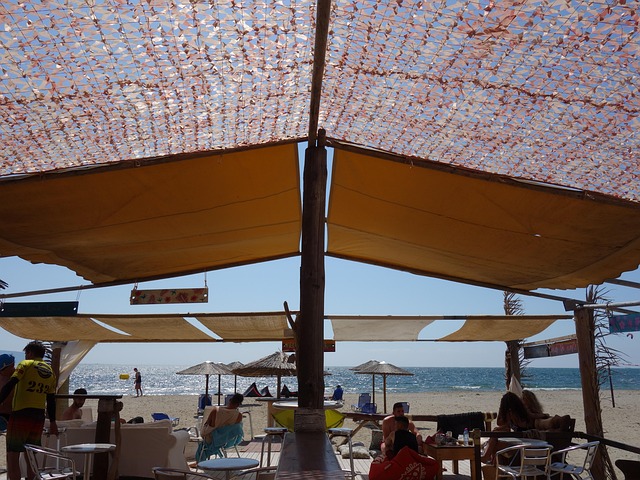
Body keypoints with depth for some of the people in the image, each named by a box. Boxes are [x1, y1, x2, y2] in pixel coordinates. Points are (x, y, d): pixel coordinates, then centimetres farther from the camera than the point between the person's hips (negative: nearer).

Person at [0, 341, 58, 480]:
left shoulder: (25, 365, 0)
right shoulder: (50, 372, 15)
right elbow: (51, 400, 15)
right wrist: (52, 422, 19)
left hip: (21, 414, -6)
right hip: (39, 417, 6)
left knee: (12, 456, -2)